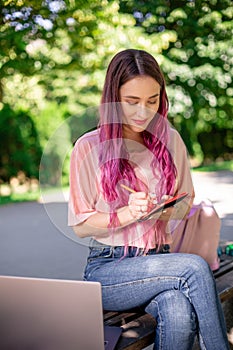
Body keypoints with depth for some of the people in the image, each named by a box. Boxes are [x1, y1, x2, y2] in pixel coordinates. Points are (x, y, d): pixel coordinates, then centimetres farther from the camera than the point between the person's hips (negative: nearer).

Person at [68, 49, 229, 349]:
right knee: (195, 267, -28)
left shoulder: (170, 141, 8)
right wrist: (129, 213, -20)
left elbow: (187, 203, 15)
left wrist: (170, 210, -9)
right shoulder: (89, 147, -4)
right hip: (107, 268, -2)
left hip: (159, 261, 3)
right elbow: (80, 225, -3)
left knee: (179, 314, -31)